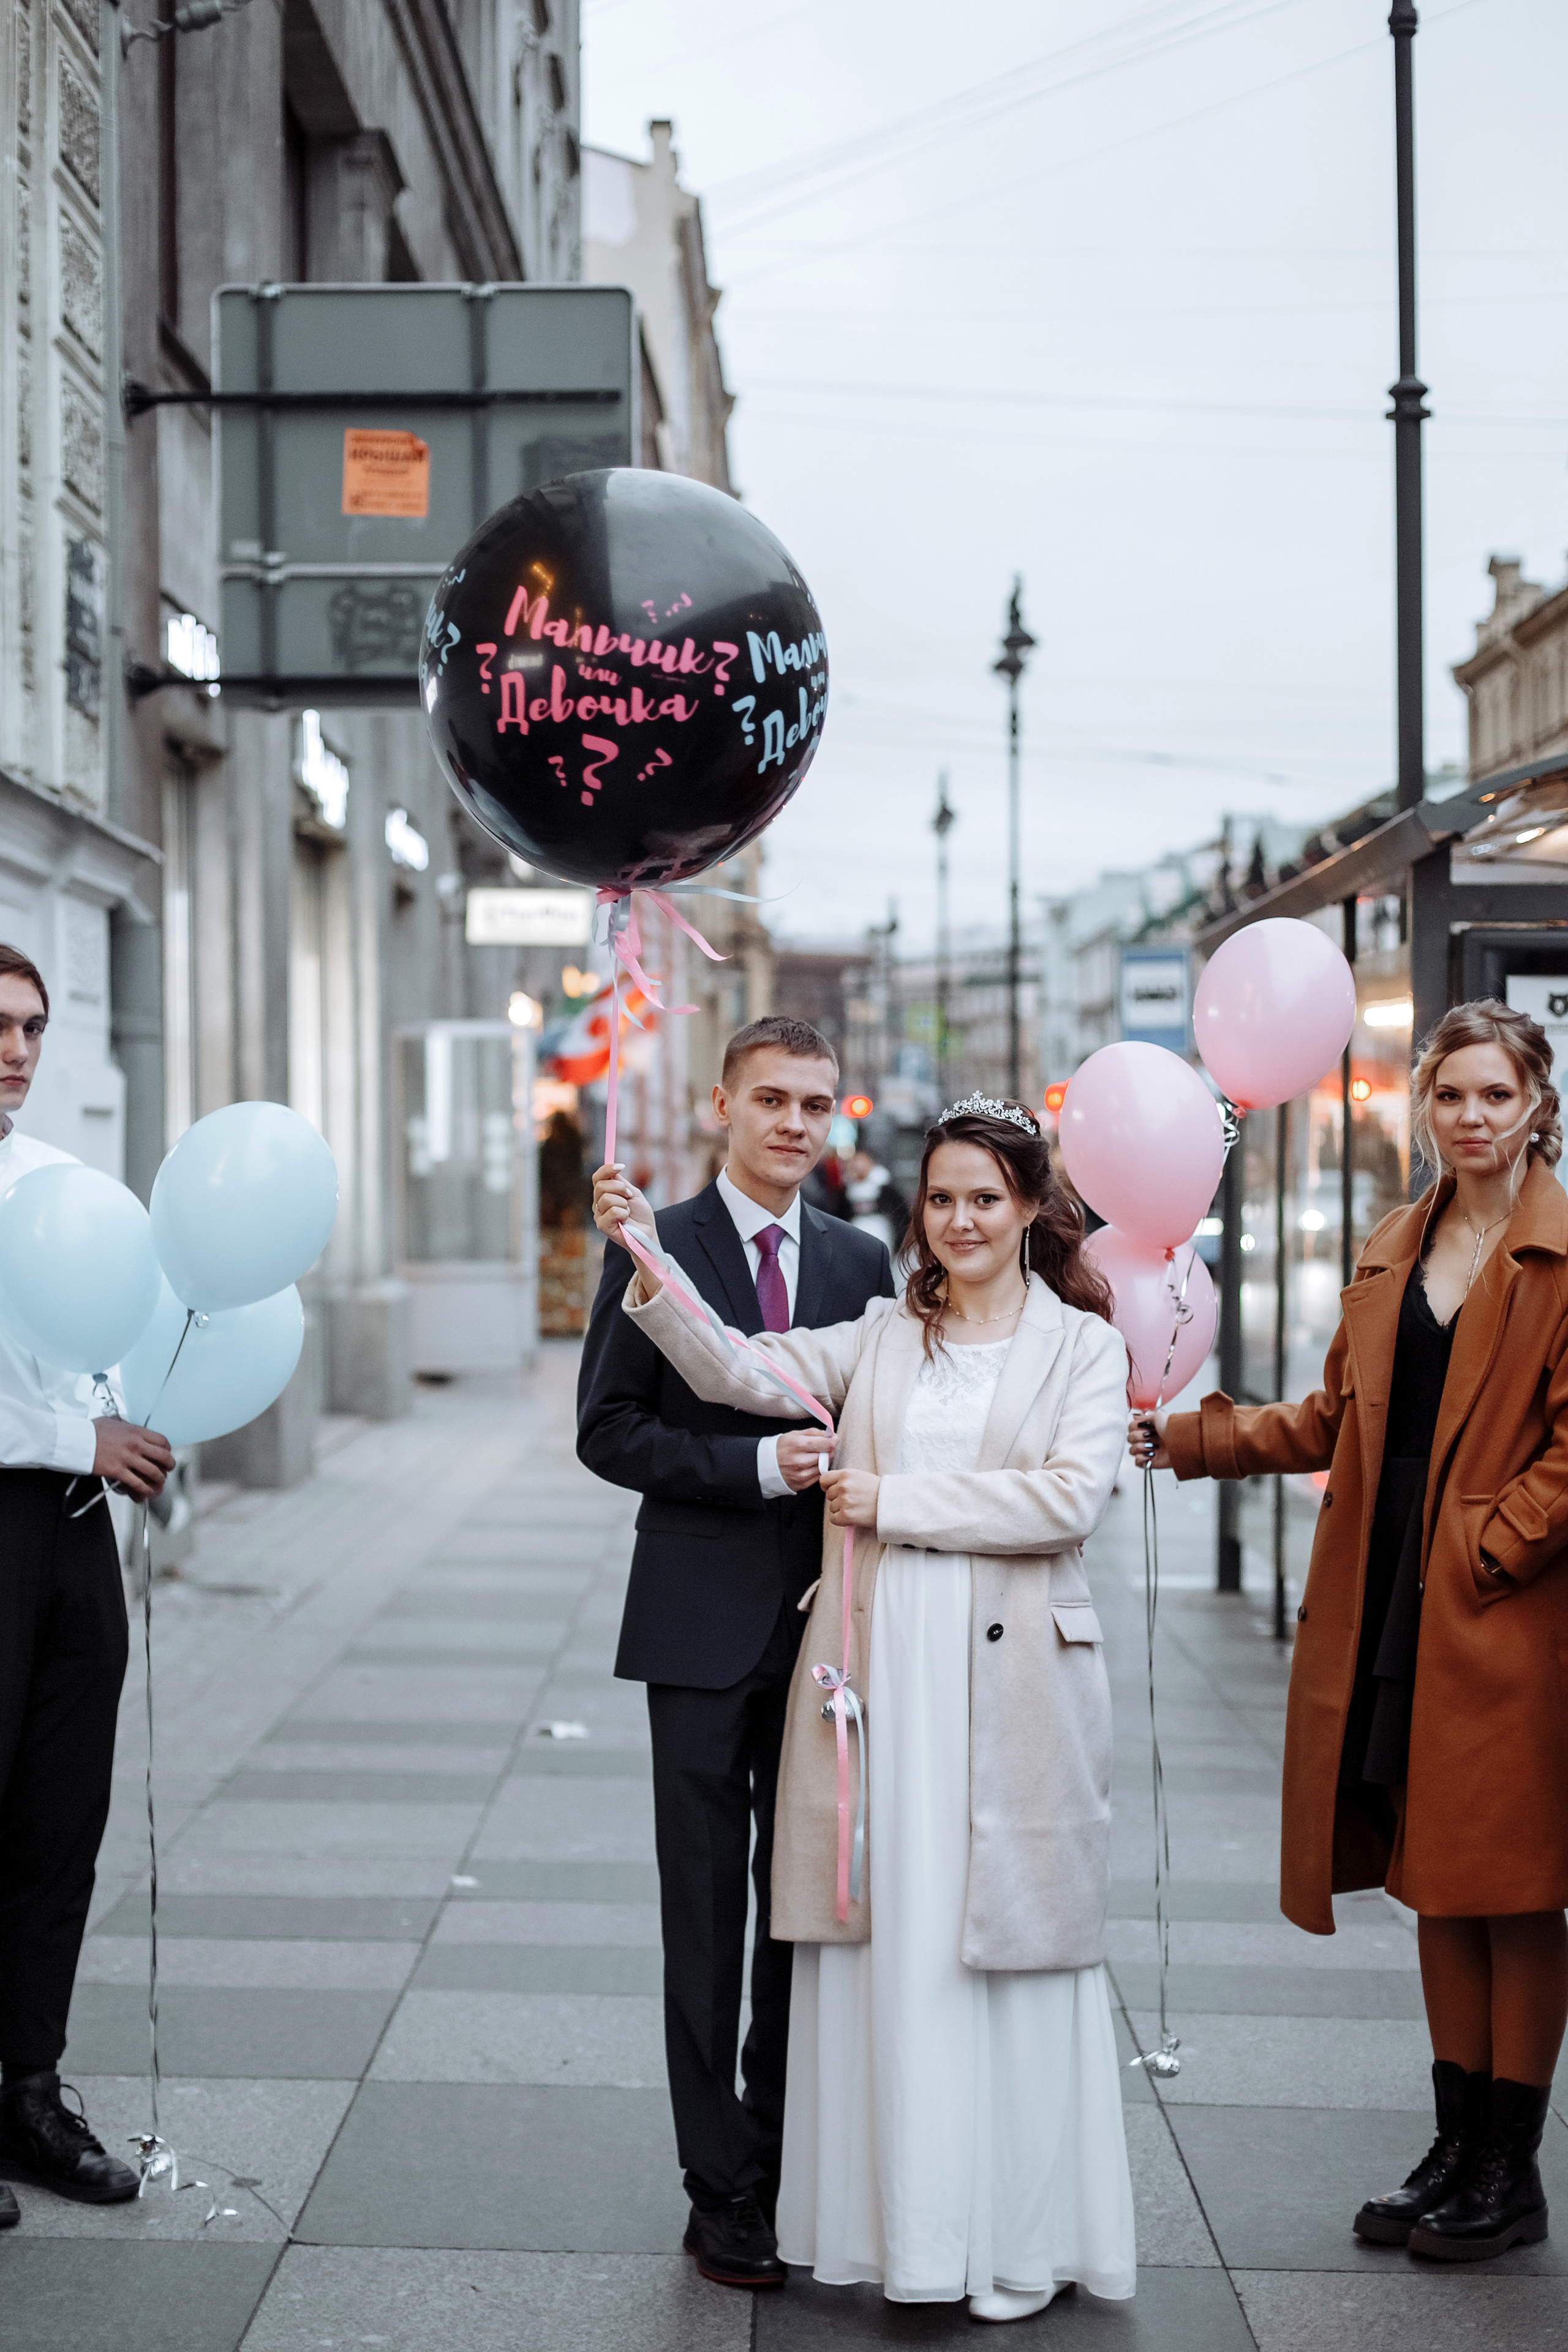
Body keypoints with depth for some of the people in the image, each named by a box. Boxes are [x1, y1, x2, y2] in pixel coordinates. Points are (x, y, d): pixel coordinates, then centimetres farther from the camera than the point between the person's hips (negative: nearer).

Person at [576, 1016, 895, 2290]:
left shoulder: (862, 1262, 9)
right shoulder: (654, 1249, -2)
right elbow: (609, 1430, -6)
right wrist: (756, 1466, -17)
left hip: (826, 1623, 4)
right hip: (704, 1623, -3)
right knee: (709, 1911, 2)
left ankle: (792, 2159, 23)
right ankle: (725, 2186, 10)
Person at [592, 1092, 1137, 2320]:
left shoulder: (1082, 1344, 4)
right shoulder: (881, 1335, 10)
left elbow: (1073, 1495, -10)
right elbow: (743, 1375, -3)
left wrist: (896, 1500, -10)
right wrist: (650, 1268, -18)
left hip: (1011, 1679, -2)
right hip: (875, 1671, 2)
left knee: (1006, 1938, 3)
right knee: (885, 1940, 5)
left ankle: (1023, 2237, 15)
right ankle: (901, 2222, 18)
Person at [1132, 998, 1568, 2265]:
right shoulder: (1393, 1255, 14)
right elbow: (1335, 1420, 17)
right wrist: (1180, 1437, 12)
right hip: (1392, 1616, 6)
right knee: (1438, 1884, 13)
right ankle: (1458, 2147, 25)